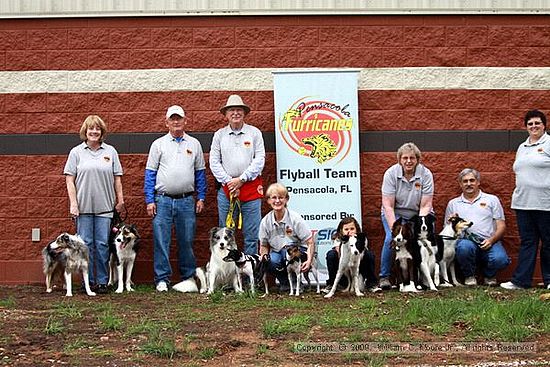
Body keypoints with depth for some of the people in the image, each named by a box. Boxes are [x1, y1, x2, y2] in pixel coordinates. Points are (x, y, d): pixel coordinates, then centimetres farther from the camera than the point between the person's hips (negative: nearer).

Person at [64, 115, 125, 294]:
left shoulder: (110, 151, 9)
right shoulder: (76, 152, 5)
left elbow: (117, 178, 12)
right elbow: (69, 180, 2)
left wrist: (120, 199, 7)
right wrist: (73, 203, -6)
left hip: (104, 206, 1)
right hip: (83, 206, -1)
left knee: (102, 244, 2)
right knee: (85, 244, 2)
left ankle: (102, 281, 9)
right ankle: (88, 281, 12)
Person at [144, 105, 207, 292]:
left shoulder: (194, 144, 11)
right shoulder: (158, 144, 6)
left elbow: (200, 172, 13)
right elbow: (150, 173, 4)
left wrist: (201, 198, 6)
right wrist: (150, 200, -3)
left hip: (187, 201, 1)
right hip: (163, 200, -1)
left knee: (187, 241, 6)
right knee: (161, 241, -2)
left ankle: (189, 276, 17)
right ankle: (162, 278, 6)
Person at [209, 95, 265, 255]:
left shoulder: (254, 133, 6)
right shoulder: (219, 135, 9)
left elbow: (260, 159, -1)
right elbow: (214, 162, 4)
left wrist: (241, 179, -8)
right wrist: (229, 182, -6)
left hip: (251, 187, -1)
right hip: (226, 189, 1)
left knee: (252, 233, 0)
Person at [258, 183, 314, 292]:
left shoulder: (295, 218, -14)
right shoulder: (265, 221, -5)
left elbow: (310, 242, -13)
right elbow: (264, 245, 6)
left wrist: (309, 261, -28)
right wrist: (263, 257, -16)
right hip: (277, 252, 2)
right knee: (271, 262, -33)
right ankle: (284, 282, 0)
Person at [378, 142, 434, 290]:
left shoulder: (425, 174, -12)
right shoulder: (391, 173, -14)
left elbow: (425, 206, -14)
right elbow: (388, 206, -16)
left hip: (419, 215, 1)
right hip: (395, 214, -1)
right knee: (392, 238, -26)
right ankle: (385, 276, -11)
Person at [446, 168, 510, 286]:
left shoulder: (492, 200, 17)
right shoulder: (453, 204, 20)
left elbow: (501, 226, 9)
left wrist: (491, 240, -9)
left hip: (489, 242, 0)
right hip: (466, 240, 0)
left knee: (500, 259, -31)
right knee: (464, 246, -37)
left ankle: (489, 275, 8)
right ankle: (469, 276, -5)